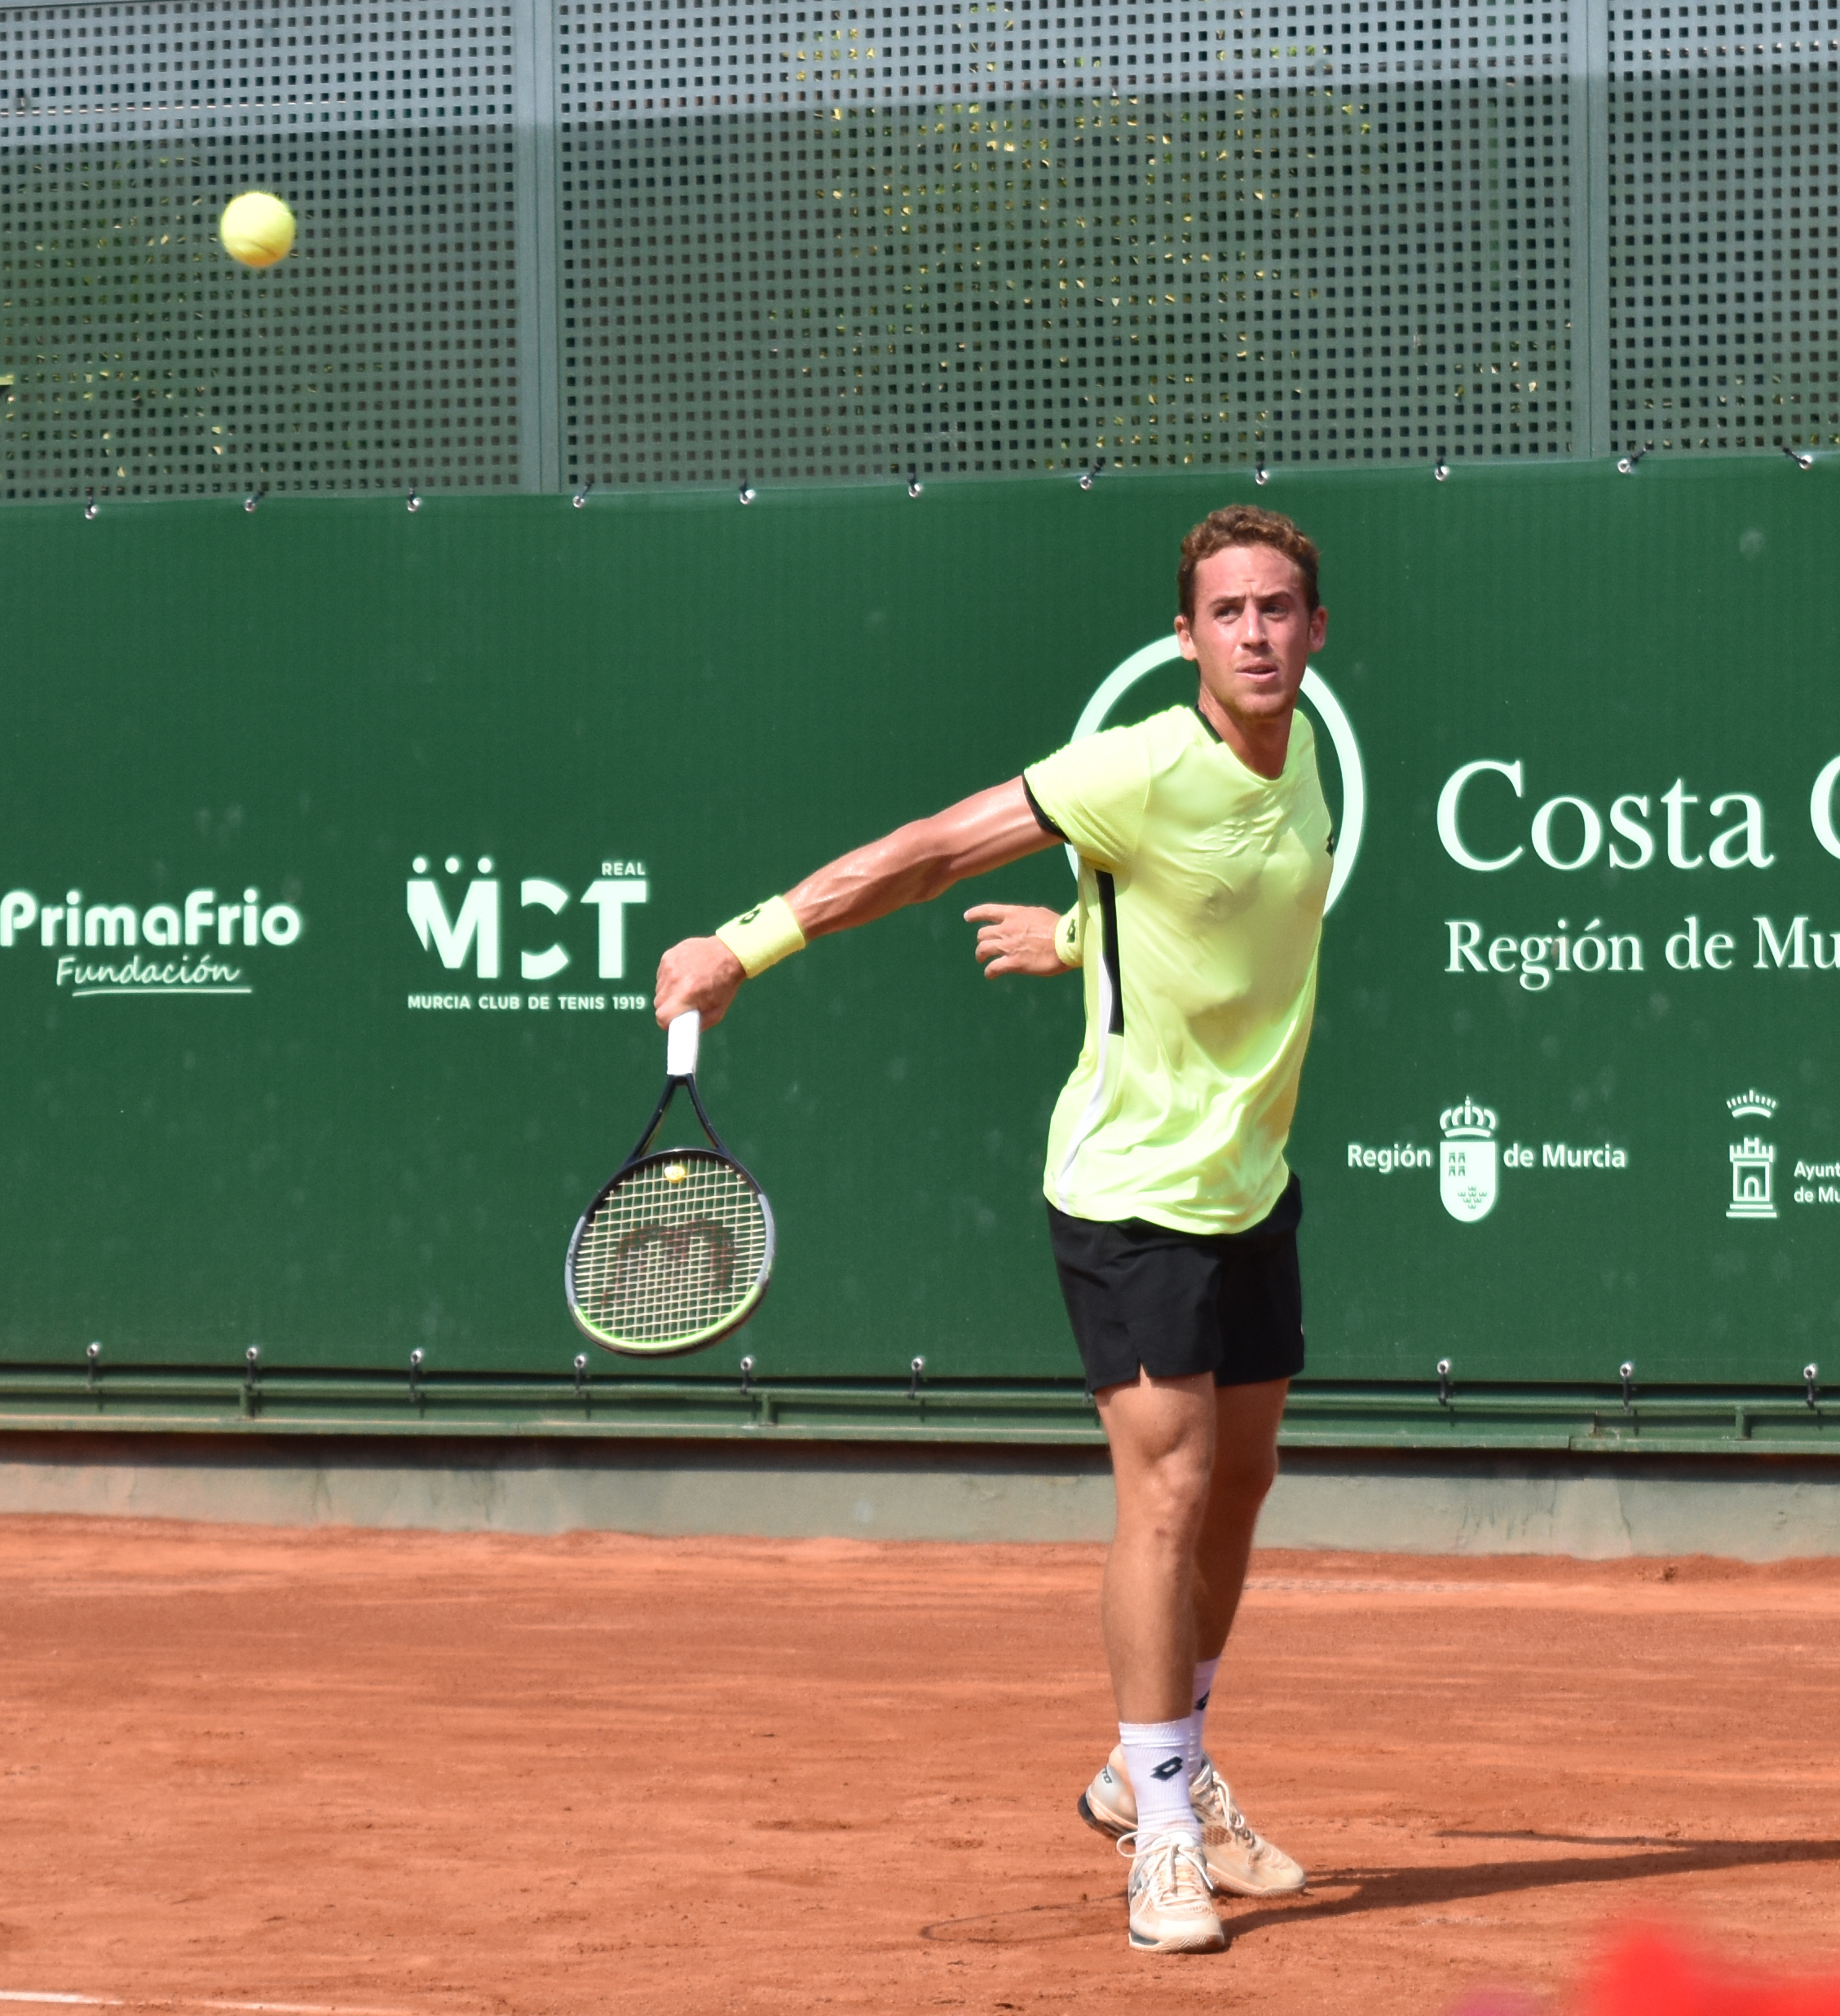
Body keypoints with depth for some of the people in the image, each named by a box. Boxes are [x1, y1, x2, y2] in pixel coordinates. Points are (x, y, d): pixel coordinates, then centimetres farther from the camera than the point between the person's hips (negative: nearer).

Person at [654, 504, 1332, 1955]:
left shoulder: (1299, 749, 1)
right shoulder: (1145, 770, -22)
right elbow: (933, 851, -20)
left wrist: (1080, 933, 10)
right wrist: (751, 943, -22)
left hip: (1254, 1183, 8)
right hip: (1135, 1192, -8)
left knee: (1240, 1481, 16)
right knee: (1169, 1489, -12)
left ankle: (1157, 1771, 33)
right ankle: (1163, 1841, -4)